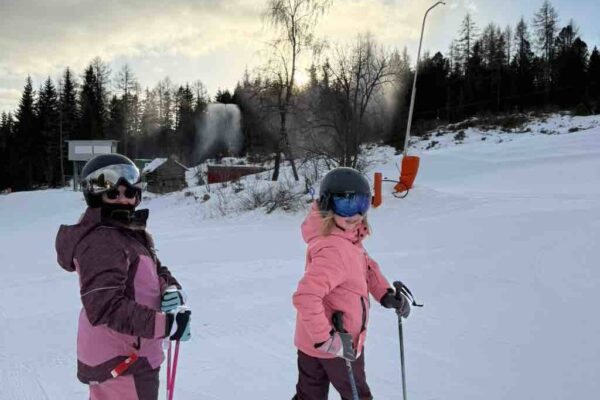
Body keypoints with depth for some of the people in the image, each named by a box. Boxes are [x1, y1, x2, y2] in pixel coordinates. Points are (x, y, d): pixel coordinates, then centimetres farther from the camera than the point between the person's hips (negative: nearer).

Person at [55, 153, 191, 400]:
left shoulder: (132, 232, 9)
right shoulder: (100, 242, -23)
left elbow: (156, 270, 12)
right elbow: (105, 308, -30)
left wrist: (171, 289, -11)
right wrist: (165, 324, -30)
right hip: (121, 363, -10)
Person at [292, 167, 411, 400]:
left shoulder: (348, 238, 0)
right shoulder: (334, 249, -32)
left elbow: (366, 265, 19)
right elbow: (306, 297, -39)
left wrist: (385, 293, 7)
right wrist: (327, 339, -32)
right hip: (335, 345, -9)